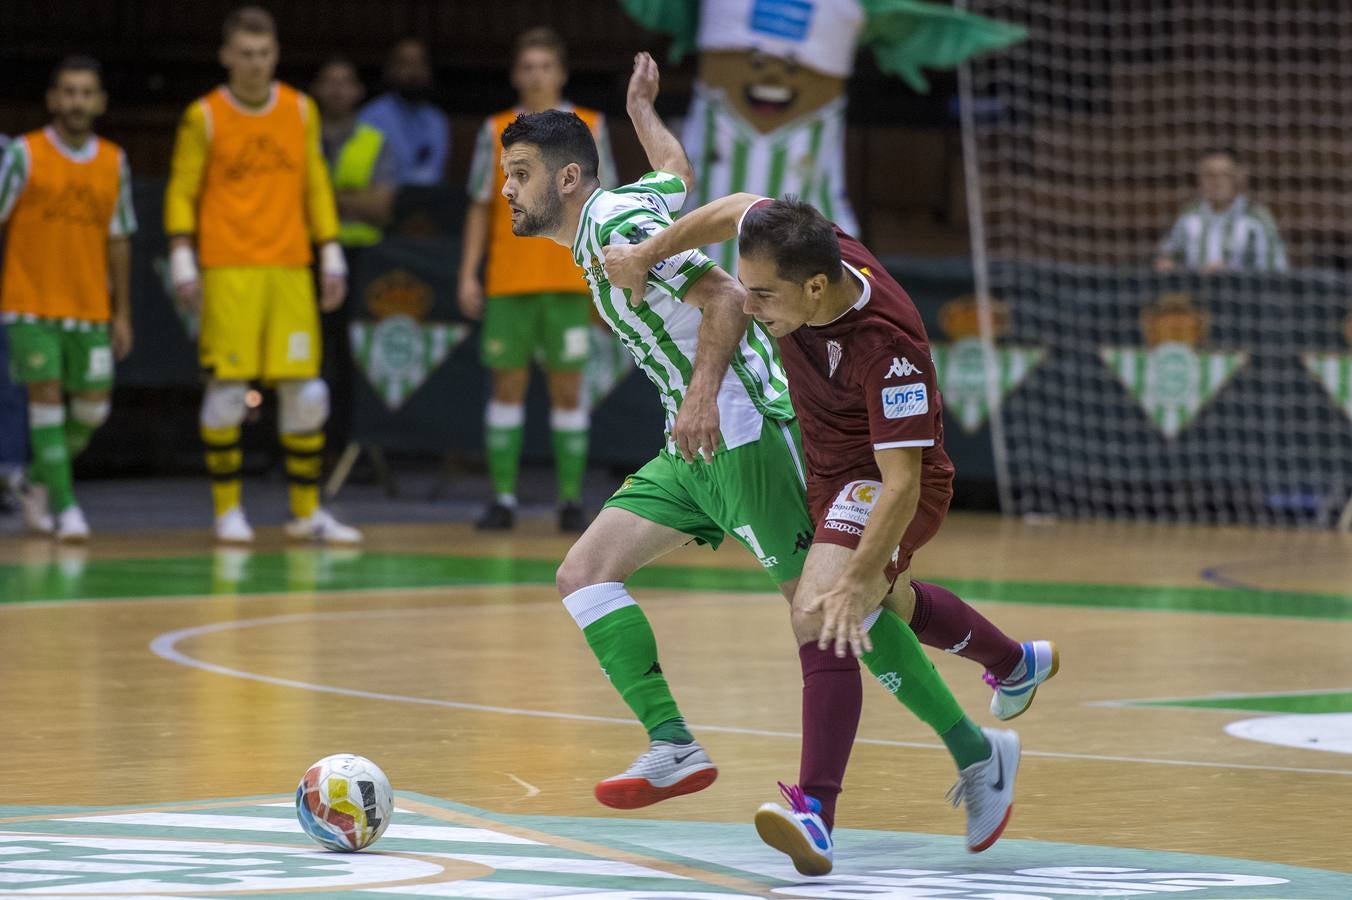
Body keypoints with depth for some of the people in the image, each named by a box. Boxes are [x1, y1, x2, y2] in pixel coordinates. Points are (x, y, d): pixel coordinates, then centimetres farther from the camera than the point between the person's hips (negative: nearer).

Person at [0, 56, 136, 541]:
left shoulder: (114, 162, 6)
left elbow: (119, 240, 11)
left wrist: (122, 313, 10)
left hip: (90, 307, 4)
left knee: (93, 406, 2)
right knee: (46, 395, -10)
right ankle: (64, 506, -7)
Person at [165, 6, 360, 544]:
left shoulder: (301, 111, 10)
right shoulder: (204, 117, 0)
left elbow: (316, 187, 15)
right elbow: (181, 192, 1)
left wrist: (331, 256, 10)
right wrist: (182, 261, -8)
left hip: (291, 271, 3)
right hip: (228, 271, -3)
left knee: (305, 392, 0)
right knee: (227, 387, -4)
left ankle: (306, 511, 8)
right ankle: (228, 510, 7)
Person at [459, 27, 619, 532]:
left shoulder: (589, 128, 6)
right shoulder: (496, 132, 7)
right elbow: (480, 208, 9)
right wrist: (468, 275, 3)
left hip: (569, 282, -1)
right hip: (508, 282, 1)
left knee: (567, 390, 1)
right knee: (508, 385, 1)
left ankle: (571, 500, 4)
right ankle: (502, 499, 5)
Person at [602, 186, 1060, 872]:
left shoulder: (886, 346, -38)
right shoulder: (801, 251, -20)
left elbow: (903, 484, -37)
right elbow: (736, 209, 3)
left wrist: (855, 585, -41)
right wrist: (650, 251, 2)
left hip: (889, 488, -9)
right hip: (832, 474, 9)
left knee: (820, 615, -30)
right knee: (883, 609, 31)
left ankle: (816, 813, -39)